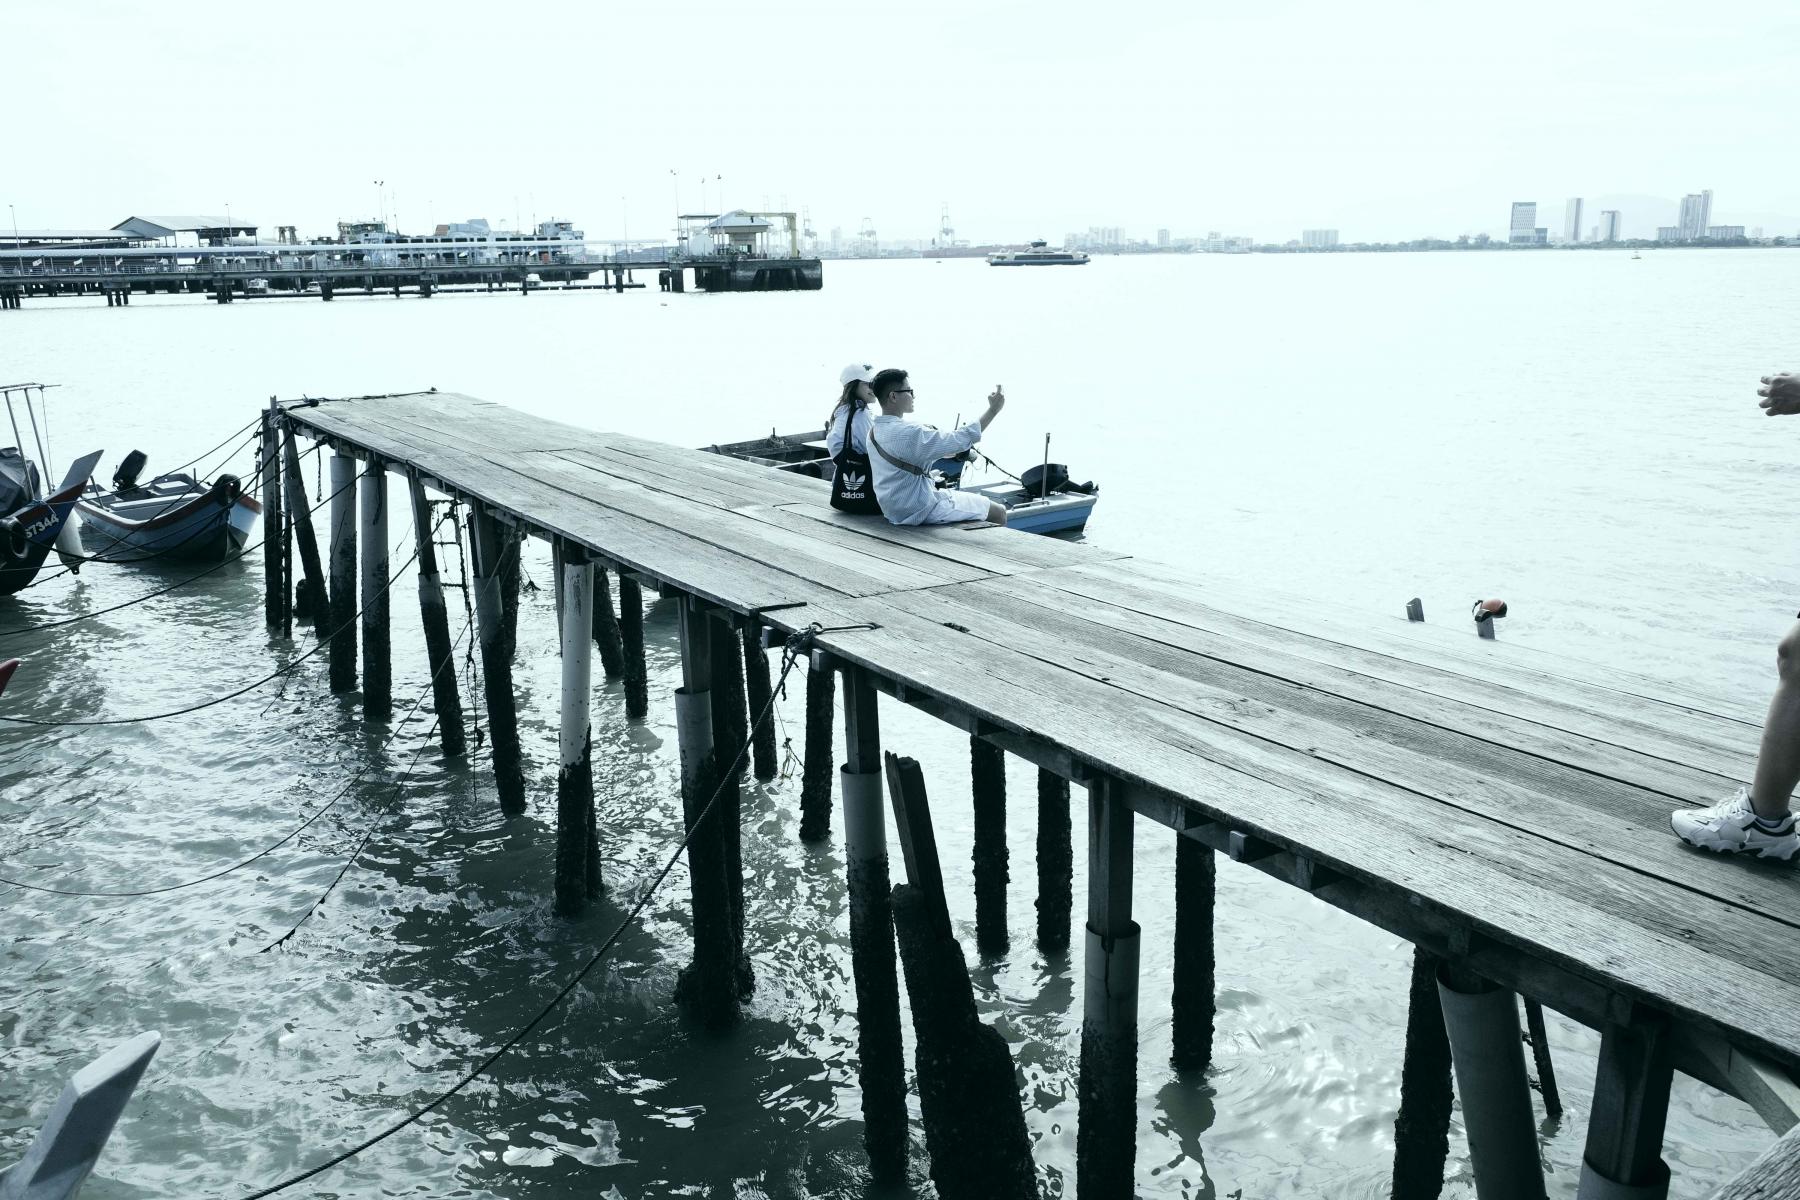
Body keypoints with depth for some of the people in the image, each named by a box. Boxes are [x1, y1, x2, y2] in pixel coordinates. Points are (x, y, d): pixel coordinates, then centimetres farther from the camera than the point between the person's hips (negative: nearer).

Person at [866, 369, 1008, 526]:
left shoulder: (874, 430, 3)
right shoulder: (908, 433, -27)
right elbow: (963, 439, -23)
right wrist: (993, 409, -15)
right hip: (921, 511, -10)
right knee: (999, 512, 0)